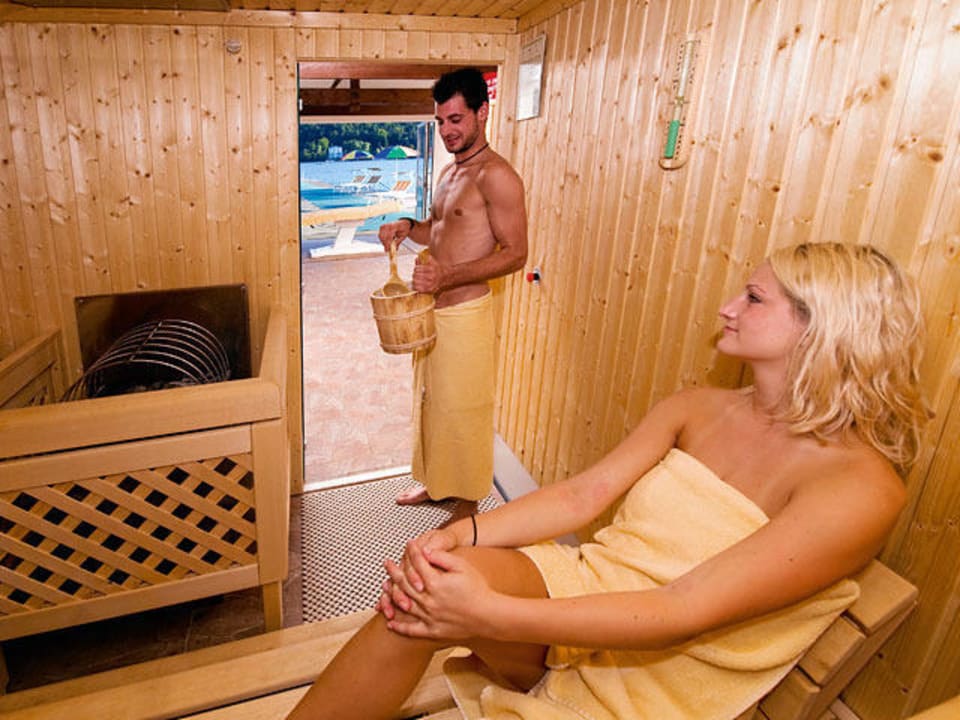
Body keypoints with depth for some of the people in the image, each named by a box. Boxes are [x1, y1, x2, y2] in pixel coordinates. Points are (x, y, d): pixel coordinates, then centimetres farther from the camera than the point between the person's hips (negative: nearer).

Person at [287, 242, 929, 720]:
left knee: (434, 601, -27)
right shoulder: (696, 409, 4)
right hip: (593, 588, 4)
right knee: (431, 592, -26)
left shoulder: (862, 488, -16)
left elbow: (683, 614, -24)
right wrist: (464, 533, -20)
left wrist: (490, 615, -30)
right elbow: (584, 493, -3)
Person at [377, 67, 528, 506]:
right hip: (430, 309, 9)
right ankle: (434, 482, 40)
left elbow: (515, 253, -19)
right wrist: (407, 227, 2)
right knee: (430, 399, 20)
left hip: (464, 314, -9)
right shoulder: (449, 173, 13)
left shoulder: (496, 176, -15)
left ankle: (468, 502, 23)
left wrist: (448, 276, -29)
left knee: (462, 409, 3)